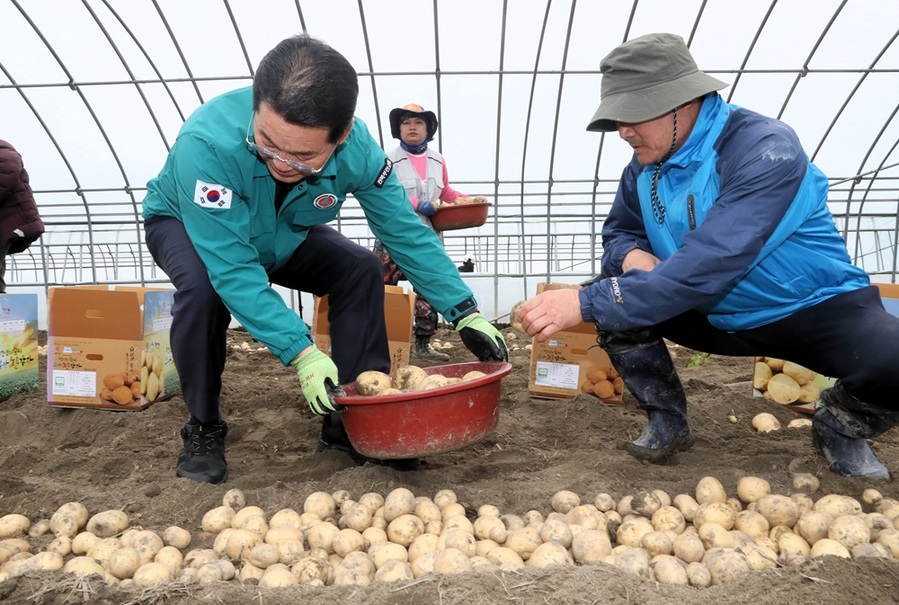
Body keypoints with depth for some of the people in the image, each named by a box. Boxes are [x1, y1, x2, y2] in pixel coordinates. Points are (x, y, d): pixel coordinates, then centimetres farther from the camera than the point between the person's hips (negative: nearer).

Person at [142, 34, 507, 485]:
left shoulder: (358, 150, -31)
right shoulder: (207, 142, -43)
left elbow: (406, 233, -20)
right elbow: (232, 268, -42)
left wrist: (465, 313, -24)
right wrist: (299, 353, -47)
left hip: (280, 234, 3)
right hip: (183, 223, -3)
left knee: (360, 269, -18)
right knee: (204, 285, -35)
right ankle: (203, 429, -11)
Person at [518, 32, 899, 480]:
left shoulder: (765, 148, -26)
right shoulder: (643, 167, -5)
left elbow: (708, 266, -37)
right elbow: (618, 233, 8)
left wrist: (587, 303, -42)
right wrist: (631, 255, -19)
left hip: (814, 308, -5)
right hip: (721, 317, 5)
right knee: (613, 298, -13)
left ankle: (842, 428, 4)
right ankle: (667, 422, 5)